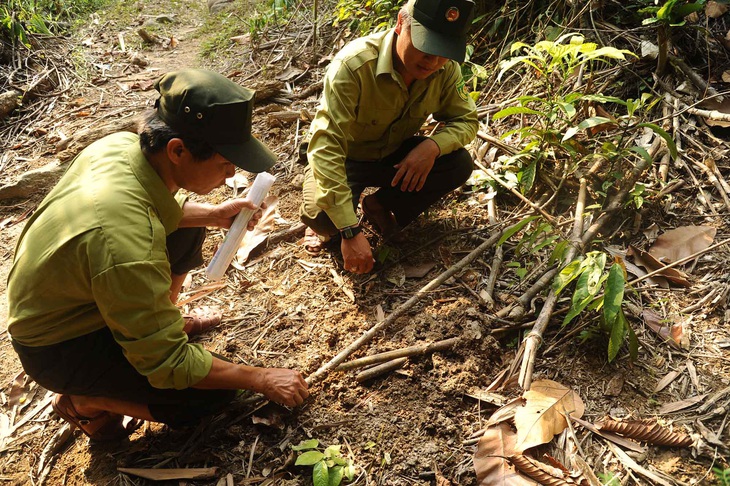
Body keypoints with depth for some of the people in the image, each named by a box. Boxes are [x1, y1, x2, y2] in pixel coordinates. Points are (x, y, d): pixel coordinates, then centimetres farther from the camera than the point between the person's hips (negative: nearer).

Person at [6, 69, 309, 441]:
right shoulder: (128, 242, -40)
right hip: (58, 350, -8)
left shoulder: (122, 144, -17)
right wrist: (261, 379, -19)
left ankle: (157, 320, 21)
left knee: (186, 230, 7)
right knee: (217, 392, -13)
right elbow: (166, 365, -28)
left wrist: (212, 214, -4)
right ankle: (87, 403, 2)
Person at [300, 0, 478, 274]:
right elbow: (326, 148, -39)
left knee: (459, 164, -19)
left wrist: (433, 145, -31)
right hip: (344, 158, -4)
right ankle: (329, 226, 7)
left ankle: (380, 206, 5)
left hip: (395, 156, 5)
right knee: (319, 215, -34)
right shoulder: (354, 64, -35)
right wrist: (350, 232, -45)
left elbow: (466, 120, -6)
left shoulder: (446, 68, -19)